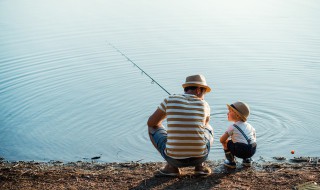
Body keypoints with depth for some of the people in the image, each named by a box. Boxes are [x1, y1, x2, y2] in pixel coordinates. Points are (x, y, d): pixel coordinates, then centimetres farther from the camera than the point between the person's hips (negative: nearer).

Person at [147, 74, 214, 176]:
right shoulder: (204, 105, 4)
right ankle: (199, 165, 14)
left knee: (153, 128, 23)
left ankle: (172, 166, 12)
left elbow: (151, 122, 12)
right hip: (199, 157, 2)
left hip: (174, 158, -2)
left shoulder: (170, 100, 0)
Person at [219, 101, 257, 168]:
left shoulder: (232, 127, 2)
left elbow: (222, 140, 1)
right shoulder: (249, 125, 19)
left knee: (226, 142, 15)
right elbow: (254, 138, 29)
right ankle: (247, 160, 27)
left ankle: (231, 162, 17)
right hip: (252, 151, 6)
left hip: (240, 151, -6)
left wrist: (226, 142, 24)